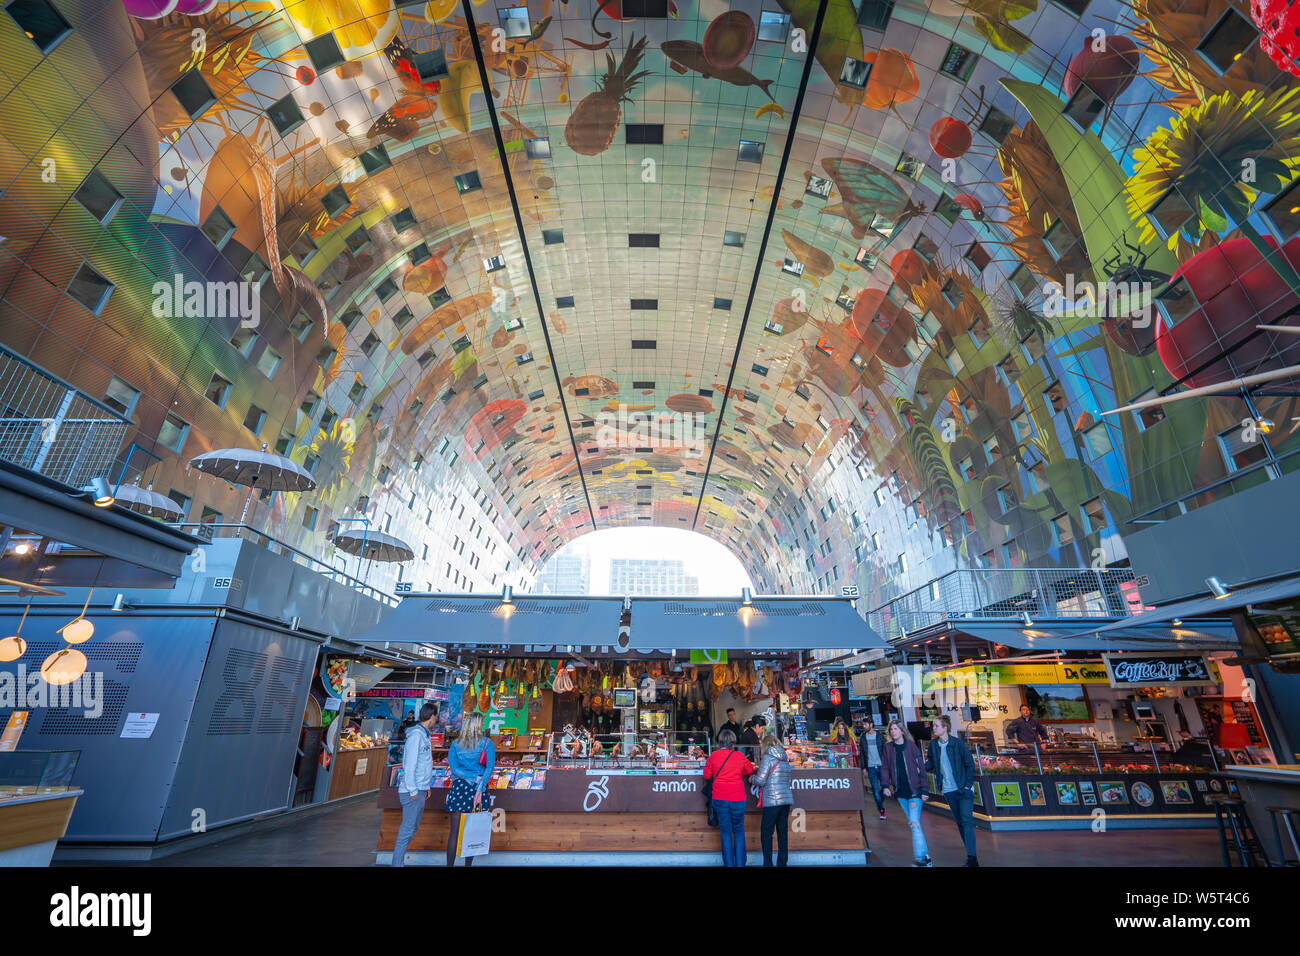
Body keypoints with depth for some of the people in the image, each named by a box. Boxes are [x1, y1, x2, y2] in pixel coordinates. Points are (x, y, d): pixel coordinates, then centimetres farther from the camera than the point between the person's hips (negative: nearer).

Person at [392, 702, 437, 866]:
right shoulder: (416, 735, -17)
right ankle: (397, 863, 3)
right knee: (408, 828, -4)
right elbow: (409, 765, -20)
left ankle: (400, 861, 23)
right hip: (412, 791, -10)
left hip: (420, 790, 10)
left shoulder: (423, 735, 13)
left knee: (413, 827, 15)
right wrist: (413, 791, -18)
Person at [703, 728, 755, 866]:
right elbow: (750, 769, 13)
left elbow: (707, 775, 5)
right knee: (739, 831, 14)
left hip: (720, 799, 0)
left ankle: (729, 864, 11)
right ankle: (740, 863, 14)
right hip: (738, 798, 0)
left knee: (726, 832, 10)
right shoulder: (739, 756, -3)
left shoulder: (714, 755, -5)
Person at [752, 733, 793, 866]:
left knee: (766, 832, 2)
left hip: (772, 800, -7)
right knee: (783, 832, 11)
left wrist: (752, 778, 10)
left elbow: (760, 780, -12)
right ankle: (782, 862, 15)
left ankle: (767, 863, 2)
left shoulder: (768, 757, -8)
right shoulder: (785, 758, 14)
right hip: (786, 798, 7)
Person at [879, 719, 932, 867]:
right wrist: (885, 785, -5)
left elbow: (921, 768, -6)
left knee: (914, 822, -12)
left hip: (914, 789, -4)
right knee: (912, 822, 11)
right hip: (900, 791, 4)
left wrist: (924, 790, -8)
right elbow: (885, 767, 6)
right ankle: (925, 855, 23)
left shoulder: (911, 746, -8)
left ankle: (920, 857, -7)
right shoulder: (888, 747, 3)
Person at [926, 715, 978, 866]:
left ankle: (971, 858, -8)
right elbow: (931, 763, 6)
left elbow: (970, 764, -7)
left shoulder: (957, 743, -14)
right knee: (959, 822, 13)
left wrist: (968, 785, -10)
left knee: (967, 820, -10)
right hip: (948, 790, 5)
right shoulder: (933, 744, -1)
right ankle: (971, 853, 26)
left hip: (963, 789, -5)